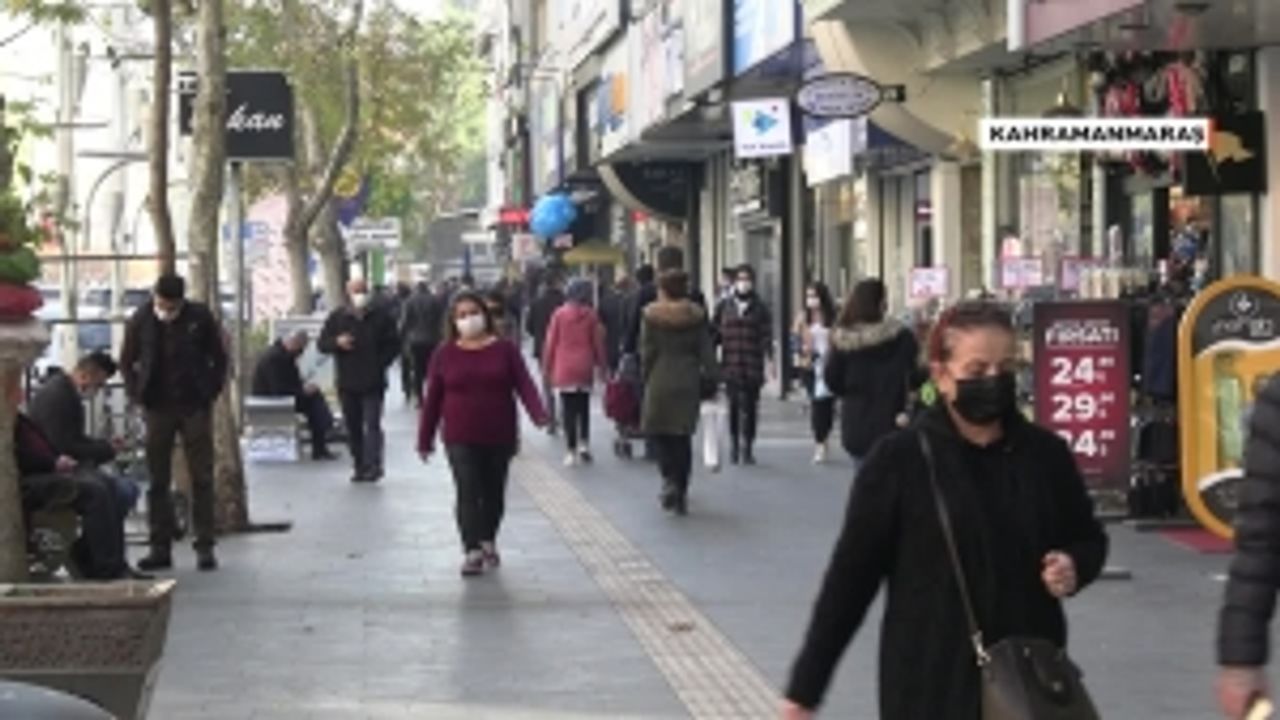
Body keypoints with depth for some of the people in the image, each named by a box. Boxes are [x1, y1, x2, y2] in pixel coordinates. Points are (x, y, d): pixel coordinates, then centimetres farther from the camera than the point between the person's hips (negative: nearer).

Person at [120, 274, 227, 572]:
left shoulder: (200, 318, -7)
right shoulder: (140, 321, -4)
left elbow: (219, 358, 5)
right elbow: (127, 362, 10)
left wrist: (211, 392, -2)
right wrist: (137, 394, 1)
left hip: (195, 406, -1)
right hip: (158, 408, 1)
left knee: (202, 479, 0)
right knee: (158, 480, 3)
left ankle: (205, 547, 4)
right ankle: (160, 548, 8)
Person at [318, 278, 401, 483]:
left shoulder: (380, 318, 3)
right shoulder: (337, 318, 7)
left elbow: (393, 345, 6)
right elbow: (322, 344, 7)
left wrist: (381, 364, -8)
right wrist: (337, 342, -14)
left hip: (373, 383, -3)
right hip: (347, 383, 3)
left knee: (372, 424, -11)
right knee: (353, 427, 6)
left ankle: (373, 465, -13)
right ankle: (359, 466, 13)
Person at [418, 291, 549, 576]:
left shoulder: (505, 349, 1)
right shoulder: (445, 354, 2)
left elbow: (524, 384, -7)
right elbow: (433, 398, 5)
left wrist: (538, 413, -25)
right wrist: (425, 438, 5)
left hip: (499, 437, 1)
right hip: (461, 439, -1)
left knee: (494, 494, 11)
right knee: (468, 493, -11)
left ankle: (488, 542, 30)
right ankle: (472, 551, -13)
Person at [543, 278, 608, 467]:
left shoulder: (559, 314, -3)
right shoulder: (591, 315, -1)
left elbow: (551, 342, 0)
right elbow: (598, 343, 2)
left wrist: (547, 367, 8)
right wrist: (602, 366, 12)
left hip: (564, 368, -1)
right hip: (585, 367, 1)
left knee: (568, 409, -1)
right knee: (584, 408, 15)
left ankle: (572, 451, -4)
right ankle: (584, 444, 2)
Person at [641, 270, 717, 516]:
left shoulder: (652, 315, -6)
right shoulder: (696, 315, 2)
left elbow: (647, 351, -5)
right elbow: (706, 350, 1)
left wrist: (647, 379, 6)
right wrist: (710, 378, 5)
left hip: (661, 381, -3)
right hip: (689, 382, 3)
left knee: (657, 432, 8)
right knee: (683, 436, 9)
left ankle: (669, 480, -11)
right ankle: (681, 495, 11)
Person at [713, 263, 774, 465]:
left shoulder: (760, 308, 5)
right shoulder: (724, 307, 10)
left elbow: (766, 336, -1)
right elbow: (715, 333, 12)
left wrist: (769, 359, -12)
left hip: (753, 367, -1)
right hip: (730, 365, 1)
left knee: (750, 408, -2)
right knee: (733, 407, -1)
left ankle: (748, 447, 6)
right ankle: (734, 445, 9)